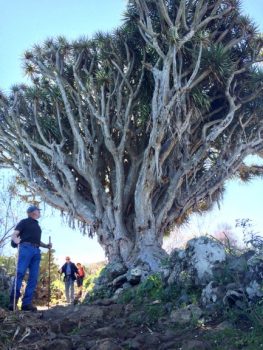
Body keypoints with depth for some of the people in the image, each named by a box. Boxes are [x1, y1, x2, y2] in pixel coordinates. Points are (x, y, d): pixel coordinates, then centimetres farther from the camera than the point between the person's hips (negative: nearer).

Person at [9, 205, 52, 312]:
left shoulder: (37, 226, 31)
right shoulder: (24, 222, 11)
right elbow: (14, 235, 2)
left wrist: (46, 246, 17)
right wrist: (16, 240, -22)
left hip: (36, 251, 7)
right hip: (26, 248, -6)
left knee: (34, 277, -5)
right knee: (20, 273, -19)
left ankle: (26, 303, -8)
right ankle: (13, 300, -18)